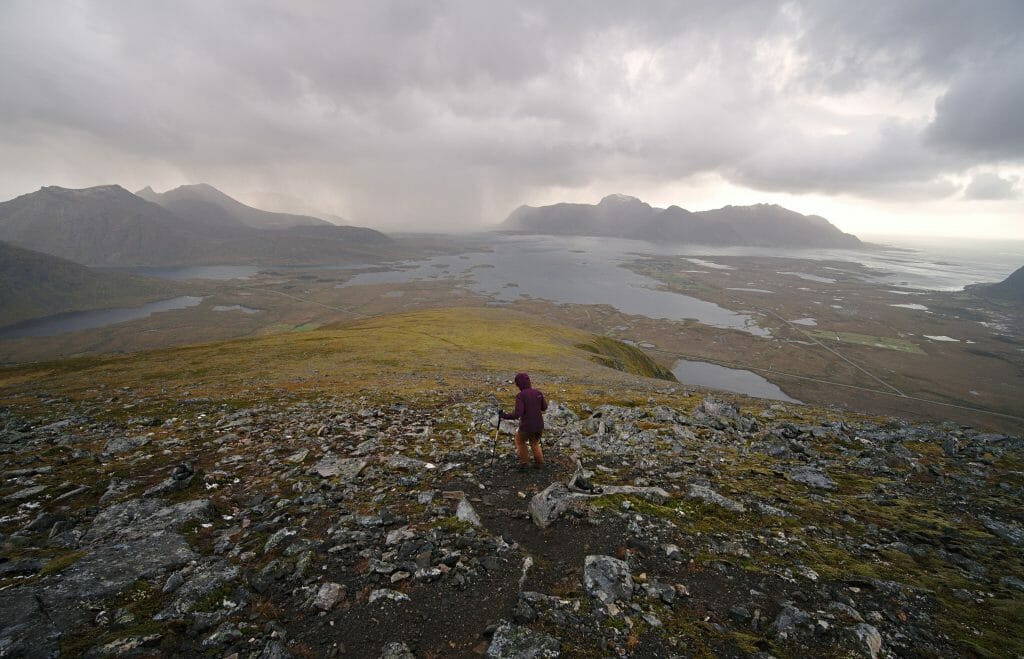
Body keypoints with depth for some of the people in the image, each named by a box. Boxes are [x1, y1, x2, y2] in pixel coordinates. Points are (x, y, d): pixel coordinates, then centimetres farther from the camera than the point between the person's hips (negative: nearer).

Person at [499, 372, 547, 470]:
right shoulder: (538, 392, -2)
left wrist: (504, 415, -10)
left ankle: (524, 462, 26)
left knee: (520, 440, 28)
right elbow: (544, 407, 12)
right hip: (539, 426, 4)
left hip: (526, 427, -4)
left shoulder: (520, 396, -17)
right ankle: (539, 463, 27)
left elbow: (517, 414, -23)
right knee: (535, 443, 31)